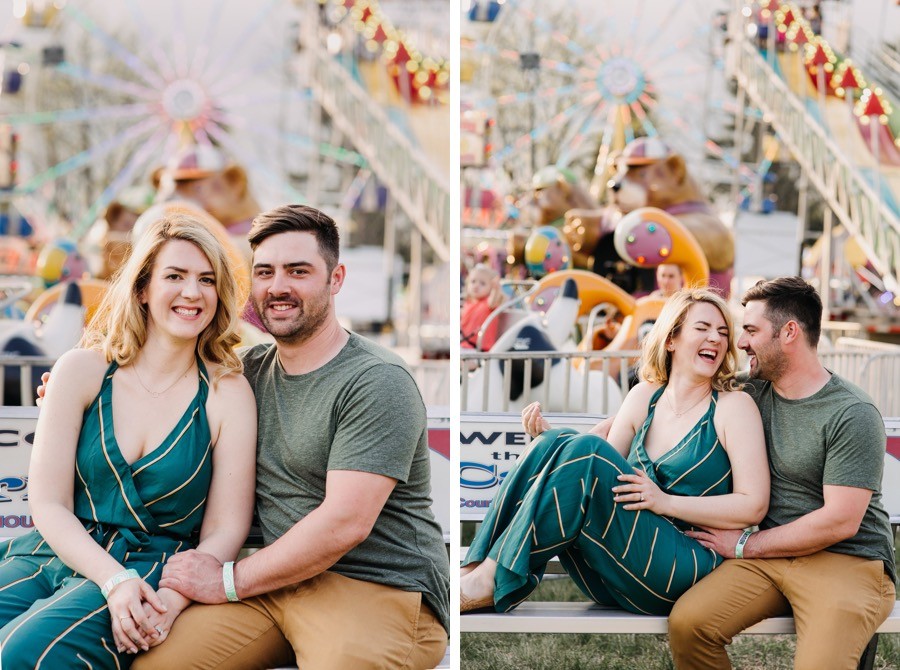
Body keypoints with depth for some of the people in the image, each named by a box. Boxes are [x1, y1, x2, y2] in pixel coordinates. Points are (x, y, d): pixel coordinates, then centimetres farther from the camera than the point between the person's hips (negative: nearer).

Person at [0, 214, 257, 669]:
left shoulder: (227, 393, 1)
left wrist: (170, 601, -19)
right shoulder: (82, 370, 4)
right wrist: (114, 579, -16)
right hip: (56, 553, 2)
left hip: (151, 569, -2)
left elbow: (225, 529, 0)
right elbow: (48, 503, 1)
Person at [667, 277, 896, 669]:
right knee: (687, 625, -22)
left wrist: (744, 546, -8)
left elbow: (839, 522, -15)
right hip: (771, 557, 5)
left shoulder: (853, 415, -10)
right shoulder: (753, 393, 9)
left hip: (848, 560, -5)